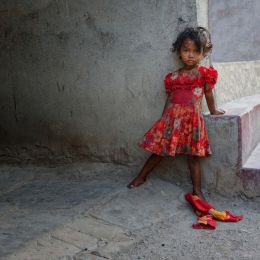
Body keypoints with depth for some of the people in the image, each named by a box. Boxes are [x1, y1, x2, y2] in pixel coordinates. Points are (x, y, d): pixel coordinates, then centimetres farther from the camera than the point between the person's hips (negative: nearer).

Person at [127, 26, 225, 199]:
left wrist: (213, 111, 22)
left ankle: (197, 191, 11)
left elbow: (209, 94, 10)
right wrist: (163, 120, 11)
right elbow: (169, 98, 12)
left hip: (192, 119, -3)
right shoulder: (172, 77, 7)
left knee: (193, 156, 2)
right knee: (159, 149, 12)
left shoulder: (205, 73, -2)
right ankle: (141, 177, 27)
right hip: (171, 118, 3)